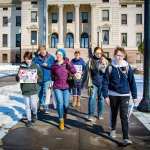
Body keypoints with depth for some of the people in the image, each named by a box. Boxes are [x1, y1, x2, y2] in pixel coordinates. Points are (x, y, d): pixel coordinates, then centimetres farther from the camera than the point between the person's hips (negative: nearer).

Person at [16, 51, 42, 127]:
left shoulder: (35, 66, -3)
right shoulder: (22, 66, 1)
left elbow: (41, 76, -1)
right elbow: (17, 78, 4)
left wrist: (38, 77, -22)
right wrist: (18, 76, -19)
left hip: (33, 89, -2)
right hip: (25, 89, 2)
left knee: (33, 105, -2)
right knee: (27, 106, 10)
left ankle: (34, 114, 30)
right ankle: (29, 120, 24)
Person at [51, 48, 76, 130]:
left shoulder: (67, 63, -2)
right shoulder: (54, 65, 3)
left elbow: (74, 72, -16)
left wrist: (69, 64, -23)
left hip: (66, 87, 0)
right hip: (57, 87, 0)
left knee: (66, 104, 0)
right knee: (60, 103, -9)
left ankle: (64, 114, 32)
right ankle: (61, 121, 4)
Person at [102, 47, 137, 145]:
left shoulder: (127, 67, -2)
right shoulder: (110, 67, -4)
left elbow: (132, 82, 1)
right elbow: (105, 82, -3)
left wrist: (134, 96, 0)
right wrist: (106, 96, -8)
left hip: (125, 95, -1)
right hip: (113, 95, 1)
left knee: (124, 116, -7)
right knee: (114, 114, 19)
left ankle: (126, 138, -5)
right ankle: (113, 129, 43)